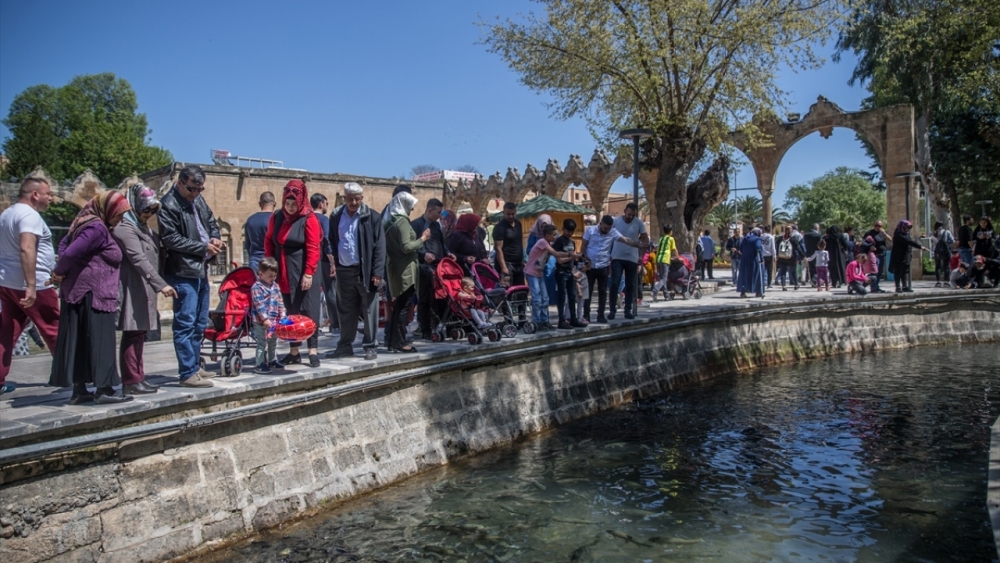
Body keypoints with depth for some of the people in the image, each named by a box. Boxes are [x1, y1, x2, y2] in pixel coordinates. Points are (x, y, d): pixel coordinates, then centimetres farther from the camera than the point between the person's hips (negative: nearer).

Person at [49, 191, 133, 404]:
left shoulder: (86, 223, 14)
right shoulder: (97, 229, -15)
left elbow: (64, 244, 15)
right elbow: (71, 252, -22)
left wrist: (60, 272, 1)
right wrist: (60, 272, -4)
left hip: (78, 291, 9)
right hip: (93, 293, -9)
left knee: (79, 341, 10)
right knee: (99, 340, -4)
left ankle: (79, 390, 15)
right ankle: (103, 389, 0)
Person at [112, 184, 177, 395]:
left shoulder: (144, 229, 20)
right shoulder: (124, 228, -10)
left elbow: (153, 258, 22)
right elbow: (139, 260, -20)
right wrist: (161, 284, -26)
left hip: (144, 289, 9)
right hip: (132, 289, -9)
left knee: (140, 334, 10)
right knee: (133, 334, -6)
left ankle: (138, 378, 15)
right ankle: (131, 381, -2)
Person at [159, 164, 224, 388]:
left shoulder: (198, 199, 11)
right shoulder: (169, 205, -13)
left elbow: (211, 221, 22)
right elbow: (171, 239, -18)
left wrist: (214, 238, 0)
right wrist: (203, 247, -15)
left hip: (200, 271, 9)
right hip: (182, 273, -9)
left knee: (200, 324, 15)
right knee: (186, 324, -6)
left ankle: (195, 366, 26)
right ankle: (188, 373, -2)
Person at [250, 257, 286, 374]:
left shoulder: (275, 286, 10)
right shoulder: (257, 287, -13)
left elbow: (280, 302, 12)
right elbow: (259, 305, -19)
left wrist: (283, 315, 4)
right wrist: (265, 319, -24)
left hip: (274, 321, 8)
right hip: (261, 322, -8)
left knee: (273, 342, 19)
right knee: (262, 342, -6)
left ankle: (272, 360, 34)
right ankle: (259, 364, -1)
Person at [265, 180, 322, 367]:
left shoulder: (309, 219, -8)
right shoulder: (277, 217, 8)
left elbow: (313, 248, -13)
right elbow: (269, 242, 14)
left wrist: (309, 273, -18)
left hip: (303, 273, -5)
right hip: (284, 273, 5)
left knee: (308, 310, -3)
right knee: (290, 312, 9)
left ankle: (313, 351, 2)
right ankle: (293, 351, 15)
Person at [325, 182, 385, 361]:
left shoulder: (372, 217, -4)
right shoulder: (336, 216, 8)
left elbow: (379, 246, -7)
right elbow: (332, 242, 14)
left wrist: (377, 272, -12)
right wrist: (332, 264, 3)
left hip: (366, 271, -3)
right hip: (344, 271, 4)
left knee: (369, 311, 3)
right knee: (346, 311, 11)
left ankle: (370, 347, 12)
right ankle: (345, 346, 21)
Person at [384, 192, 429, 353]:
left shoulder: (390, 221, 13)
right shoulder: (402, 221, -14)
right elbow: (406, 247, -20)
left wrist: (420, 239, 17)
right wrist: (422, 239, -8)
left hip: (394, 267, 9)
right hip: (405, 270, -9)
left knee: (398, 305, 14)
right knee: (404, 306, -5)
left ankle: (392, 340, 18)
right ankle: (399, 343, -2)